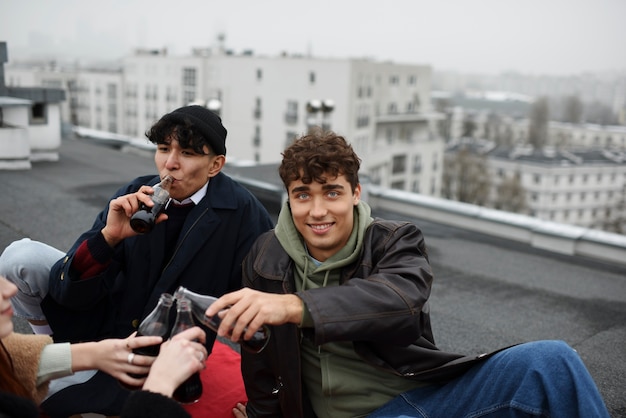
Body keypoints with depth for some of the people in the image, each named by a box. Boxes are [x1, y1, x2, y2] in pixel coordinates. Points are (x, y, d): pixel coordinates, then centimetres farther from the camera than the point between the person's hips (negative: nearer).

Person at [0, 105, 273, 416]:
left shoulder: (242, 214, -20)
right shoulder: (134, 197, -11)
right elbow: (70, 293, -14)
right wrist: (108, 236, -31)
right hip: (109, 319, 4)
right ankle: (52, 344, 12)